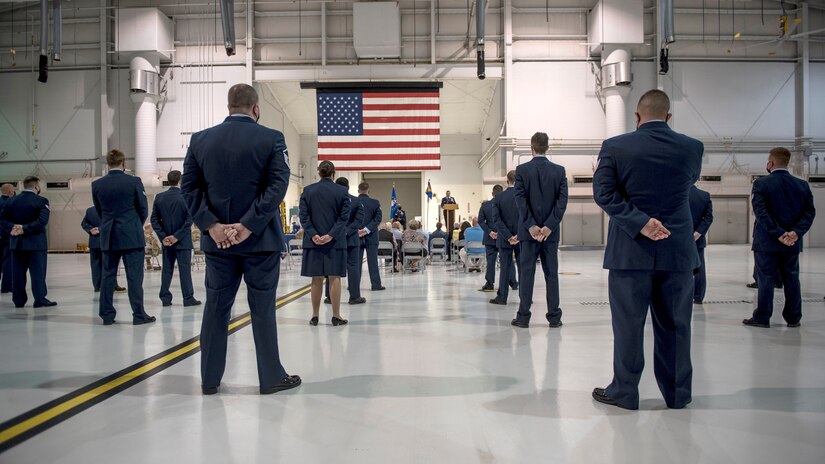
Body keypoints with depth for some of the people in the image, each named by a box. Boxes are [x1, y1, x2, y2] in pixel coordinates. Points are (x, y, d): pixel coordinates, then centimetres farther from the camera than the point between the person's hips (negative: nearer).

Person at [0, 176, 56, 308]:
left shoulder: (11, 200, 8)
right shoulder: (41, 201, -9)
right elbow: (42, 221, -22)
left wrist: (12, 228, -7)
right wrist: (25, 229, -18)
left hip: (16, 243, 5)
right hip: (35, 242, -5)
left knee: (18, 272, 10)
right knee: (38, 272, 0)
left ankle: (18, 300, 14)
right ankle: (40, 299, 0)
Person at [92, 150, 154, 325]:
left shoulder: (97, 184, 3)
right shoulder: (134, 182, -7)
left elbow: (99, 211, 11)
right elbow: (143, 209, -2)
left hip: (108, 237, 4)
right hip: (131, 236, -4)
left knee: (108, 275, 10)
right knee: (134, 276, -1)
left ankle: (107, 314, 13)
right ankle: (139, 314, 2)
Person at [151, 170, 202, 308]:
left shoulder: (159, 197, 3)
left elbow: (154, 219, 2)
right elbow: (189, 219, -15)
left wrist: (163, 236, 0)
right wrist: (177, 236, -11)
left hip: (166, 241, 4)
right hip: (183, 241, -4)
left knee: (167, 269, 10)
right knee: (185, 269, 1)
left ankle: (165, 298, 13)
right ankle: (188, 298, 4)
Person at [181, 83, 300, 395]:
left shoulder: (200, 140, 5)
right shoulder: (271, 139, -6)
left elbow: (189, 187, 0)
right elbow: (277, 186, -15)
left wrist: (212, 226, -7)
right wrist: (248, 226, -16)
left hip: (217, 240, 3)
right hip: (260, 239, -3)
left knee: (215, 308, 12)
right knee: (263, 308, 5)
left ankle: (209, 379, 21)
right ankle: (271, 377, 14)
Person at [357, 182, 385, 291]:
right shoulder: (375, 203, -3)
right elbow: (378, 218, -9)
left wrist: (356, 230, -4)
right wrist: (367, 229, -12)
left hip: (356, 236, 1)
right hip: (371, 237, -1)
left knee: (356, 261, 6)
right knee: (373, 261, 3)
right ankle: (376, 285, 4)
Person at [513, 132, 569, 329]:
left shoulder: (522, 170, -3)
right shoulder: (559, 171, 2)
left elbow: (520, 200, -10)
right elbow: (562, 200, -5)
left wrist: (531, 226, -10)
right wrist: (549, 226, -8)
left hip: (529, 230, -1)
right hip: (551, 231, 1)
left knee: (527, 272, 3)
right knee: (551, 273, 6)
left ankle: (523, 316, 5)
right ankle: (554, 317, 10)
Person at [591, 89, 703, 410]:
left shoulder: (614, 147, -5)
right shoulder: (692, 148, 2)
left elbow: (603, 193, -13)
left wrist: (640, 222, -13)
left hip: (631, 249, -2)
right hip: (678, 251, 2)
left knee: (628, 324, 6)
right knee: (674, 324, 12)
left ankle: (624, 392, 16)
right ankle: (677, 393, 23)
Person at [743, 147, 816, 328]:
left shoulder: (761, 183, -8)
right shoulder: (802, 185, 5)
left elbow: (761, 212, -16)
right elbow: (809, 212, -2)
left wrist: (778, 233, -14)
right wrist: (796, 232, -10)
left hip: (767, 241, -4)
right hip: (793, 243, 4)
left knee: (765, 279, 1)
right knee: (791, 279, 12)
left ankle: (762, 318, 4)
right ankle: (793, 318, 18)